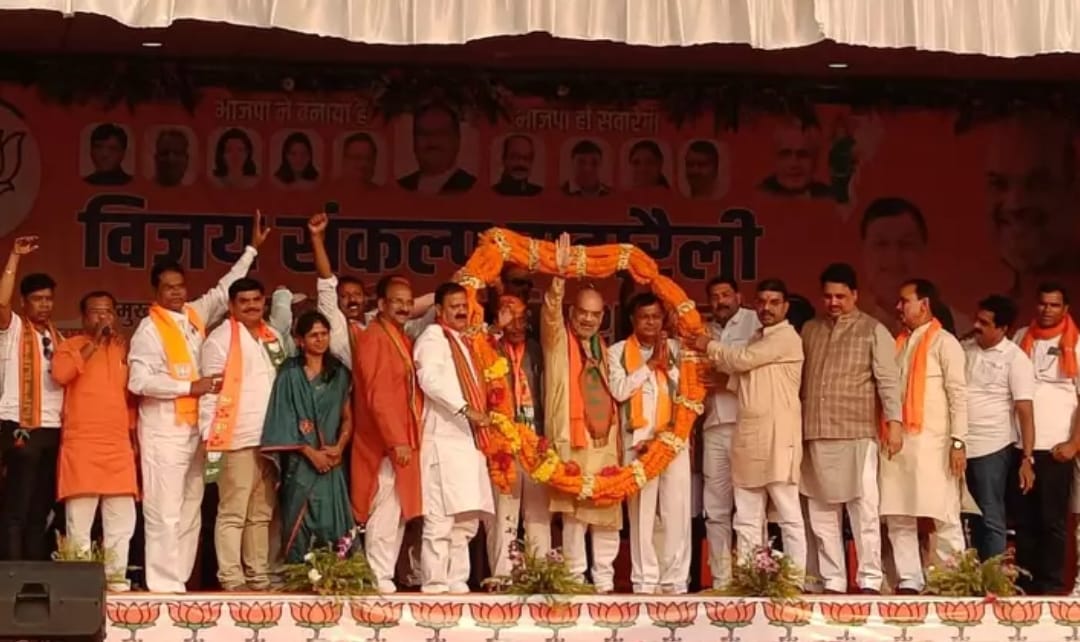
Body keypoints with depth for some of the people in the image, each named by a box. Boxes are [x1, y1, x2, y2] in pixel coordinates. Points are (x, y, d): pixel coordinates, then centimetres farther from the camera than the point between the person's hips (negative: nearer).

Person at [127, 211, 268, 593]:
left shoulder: (196, 315, 10)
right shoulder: (150, 328, -8)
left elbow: (225, 291, 25)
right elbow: (139, 380, -16)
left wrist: (252, 249, 26)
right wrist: (189, 386, -16)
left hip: (194, 426, 7)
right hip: (164, 430, -7)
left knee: (190, 510, 9)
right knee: (165, 510, -9)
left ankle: (179, 580, 14)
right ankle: (163, 585, -9)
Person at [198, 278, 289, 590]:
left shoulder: (274, 338, 15)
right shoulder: (220, 339, -3)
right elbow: (209, 392, -7)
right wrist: (210, 440, -13)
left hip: (271, 439, 6)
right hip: (237, 440, -6)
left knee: (261, 513, 10)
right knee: (233, 513, -6)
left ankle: (259, 577, 14)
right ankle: (231, 578, -4)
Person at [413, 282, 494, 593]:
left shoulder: (462, 343, 23)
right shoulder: (433, 337, -3)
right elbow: (430, 378, -20)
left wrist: (482, 415, 11)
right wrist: (466, 410, -25)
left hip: (467, 440, 9)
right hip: (443, 439, -9)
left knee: (466, 520, 9)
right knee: (440, 520, -12)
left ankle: (456, 581, 13)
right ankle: (435, 585, -11)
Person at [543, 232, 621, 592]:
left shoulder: (602, 348, 20)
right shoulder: (557, 339, 3)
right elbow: (550, 312, -17)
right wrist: (559, 277, -33)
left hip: (606, 441, 5)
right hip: (573, 441, -5)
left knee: (608, 512, 5)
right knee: (574, 512, -7)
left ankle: (604, 580, 10)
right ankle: (576, 578, -3)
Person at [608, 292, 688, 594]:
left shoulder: (676, 349, 11)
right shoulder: (618, 351, 6)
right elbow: (619, 390, -8)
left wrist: (667, 365, -8)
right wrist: (650, 363, -6)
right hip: (638, 439, -1)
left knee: (677, 510, -2)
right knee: (641, 510, -1)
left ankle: (675, 578, 3)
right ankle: (645, 579, 2)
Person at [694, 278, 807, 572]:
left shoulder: (787, 337, -6)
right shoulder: (756, 340, 22)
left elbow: (742, 359, -11)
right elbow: (739, 381, 19)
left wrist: (710, 346, 4)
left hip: (778, 435, -9)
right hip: (748, 436, 9)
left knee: (788, 513, -7)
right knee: (747, 518, 7)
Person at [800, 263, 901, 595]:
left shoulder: (873, 331, 3)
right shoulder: (809, 330, 15)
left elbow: (888, 379, -3)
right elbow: (798, 379, 16)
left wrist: (893, 422, -14)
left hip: (857, 433, -4)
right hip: (815, 434, 4)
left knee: (864, 506, -6)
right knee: (822, 510, 5)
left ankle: (869, 579, -4)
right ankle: (832, 581, 9)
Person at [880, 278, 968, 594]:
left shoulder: (944, 342, -1)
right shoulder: (899, 343, 18)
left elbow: (958, 394, -7)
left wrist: (958, 442, -13)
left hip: (932, 442, -7)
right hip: (897, 442, 7)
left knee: (944, 517, -4)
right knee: (898, 517, 4)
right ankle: (908, 581, 7)